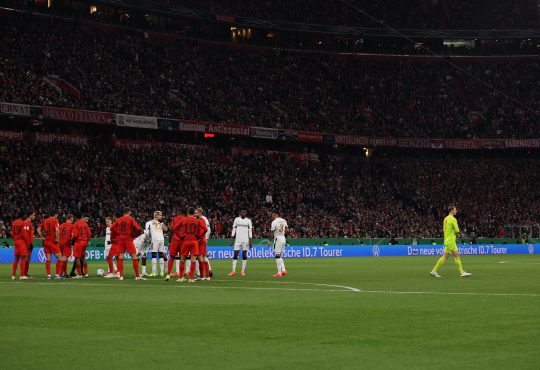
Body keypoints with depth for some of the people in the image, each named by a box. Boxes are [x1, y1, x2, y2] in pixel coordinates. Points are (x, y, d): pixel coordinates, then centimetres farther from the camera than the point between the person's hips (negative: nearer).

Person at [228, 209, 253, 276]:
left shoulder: (248, 221, 4)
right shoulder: (236, 219, 6)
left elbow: (250, 231, 3)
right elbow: (234, 229, 7)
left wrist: (251, 241, -3)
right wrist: (232, 239, 0)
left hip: (245, 240, 0)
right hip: (237, 240, 1)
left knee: (244, 255, 1)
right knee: (235, 254, -5)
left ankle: (243, 271, 7)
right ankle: (233, 271, -6)